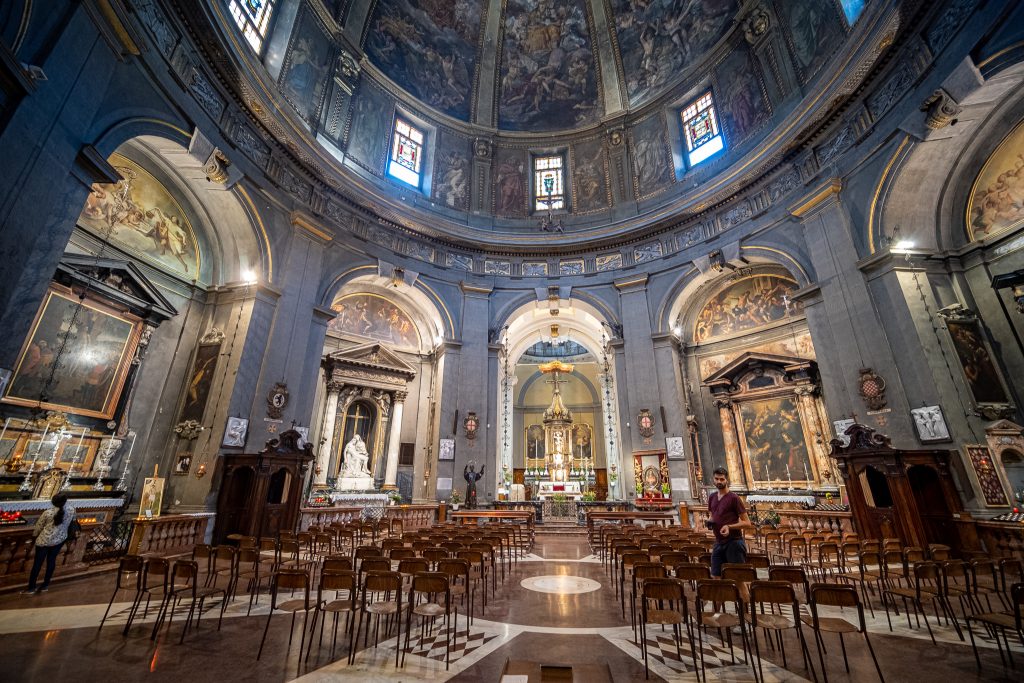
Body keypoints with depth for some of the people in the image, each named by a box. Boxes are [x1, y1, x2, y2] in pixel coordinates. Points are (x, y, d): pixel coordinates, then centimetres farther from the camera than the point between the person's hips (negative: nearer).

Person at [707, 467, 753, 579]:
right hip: (718, 542, 6)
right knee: (715, 577, 8)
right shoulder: (712, 497, 10)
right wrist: (710, 522, 1)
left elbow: (747, 523, -9)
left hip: (734, 542, -6)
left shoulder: (734, 498, -9)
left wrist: (729, 526, -22)